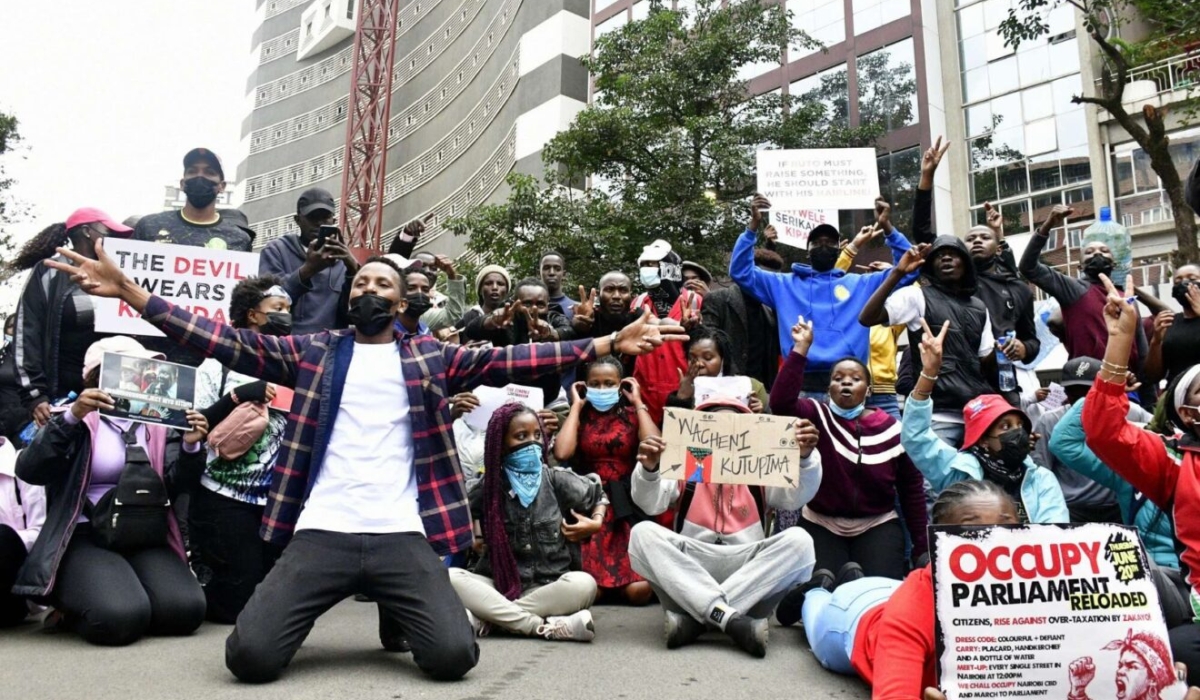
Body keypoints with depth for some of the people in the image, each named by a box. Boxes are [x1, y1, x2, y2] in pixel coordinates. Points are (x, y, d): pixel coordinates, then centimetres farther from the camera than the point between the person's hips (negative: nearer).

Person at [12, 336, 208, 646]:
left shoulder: (159, 422, 15)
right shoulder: (76, 417, 5)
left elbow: (171, 486, 8)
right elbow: (29, 470, -9)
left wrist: (190, 447, -12)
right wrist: (71, 417, -22)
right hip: (85, 536, -4)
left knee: (186, 609, -22)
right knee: (120, 617, -30)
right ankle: (71, 604, 6)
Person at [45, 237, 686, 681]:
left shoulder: (433, 357, 11)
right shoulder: (313, 351, 12)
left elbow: (509, 361, 5)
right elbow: (228, 341, 6)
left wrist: (609, 344, -1)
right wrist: (130, 292, -1)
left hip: (403, 535, 0)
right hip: (319, 533, 1)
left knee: (454, 655, -17)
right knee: (250, 654, -16)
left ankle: (394, 612, 19)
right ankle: (332, 604, 18)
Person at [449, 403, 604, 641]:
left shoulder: (556, 480, 2)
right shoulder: (488, 486, 0)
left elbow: (598, 495, 16)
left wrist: (596, 522, -1)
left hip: (548, 586, 1)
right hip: (499, 584, 0)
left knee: (583, 584, -32)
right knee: (450, 578, -29)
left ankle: (484, 619, -27)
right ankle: (544, 626, -30)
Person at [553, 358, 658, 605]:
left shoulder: (633, 415, 8)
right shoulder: (579, 416, 8)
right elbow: (562, 453, -13)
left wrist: (638, 403, -3)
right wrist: (576, 405, -2)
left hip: (627, 506, 0)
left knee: (640, 590, -18)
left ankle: (613, 580, 16)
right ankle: (607, 579, 16)